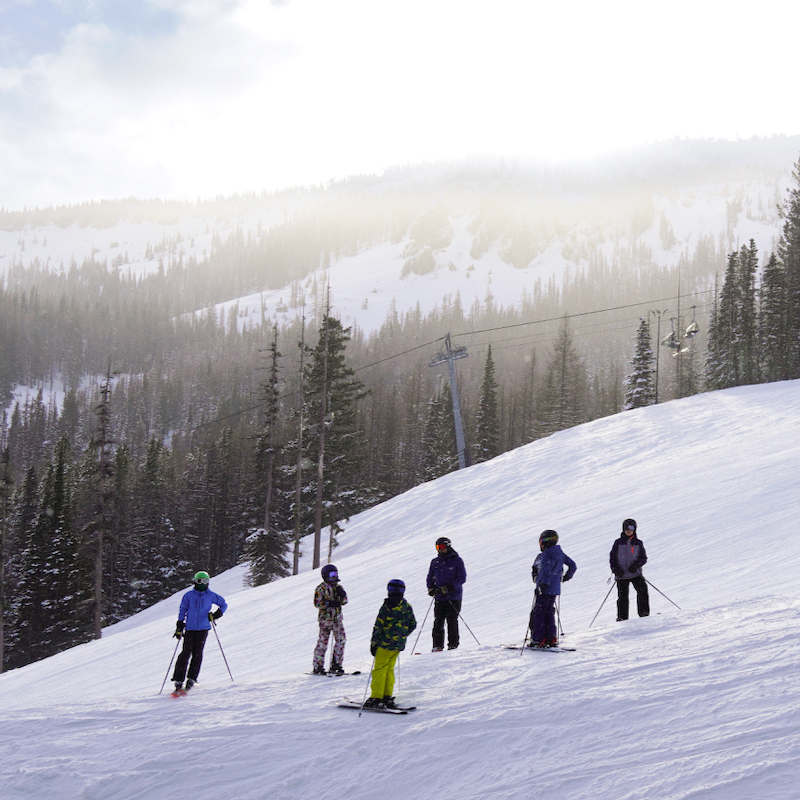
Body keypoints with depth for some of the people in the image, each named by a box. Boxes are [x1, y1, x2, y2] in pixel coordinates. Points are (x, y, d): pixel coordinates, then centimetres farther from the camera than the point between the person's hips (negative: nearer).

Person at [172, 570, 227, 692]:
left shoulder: (211, 596, 6)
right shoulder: (189, 595, 6)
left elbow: (224, 605, 17)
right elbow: (182, 611, 9)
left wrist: (215, 615, 2)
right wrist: (179, 627, 3)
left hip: (203, 629, 0)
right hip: (190, 628, 0)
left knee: (197, 653, -5)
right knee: (186, 653, -8)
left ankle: (192, 679, 3)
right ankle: (178, 680, -6)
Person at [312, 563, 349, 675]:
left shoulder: (338, 587, 11)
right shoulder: (321, 588, -6)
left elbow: (344, 602, 11)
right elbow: (317, 603, -12)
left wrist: (342, 594, -9)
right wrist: (329, 604, -22)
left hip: (337, 618, 6)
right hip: (325, 619, -6)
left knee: (341, 640, 1)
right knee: (323, 642, -4)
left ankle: (336, 665, 10)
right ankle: (318, 667, 4)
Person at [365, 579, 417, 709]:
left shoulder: (387, 606, -13)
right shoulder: (407, 607, 6)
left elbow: (378, 626, -13)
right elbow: (413, 625, 12)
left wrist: (373, 643, -6)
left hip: (385, 643, -6)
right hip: (399, 645, 6)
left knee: (379, 670, 0)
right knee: (389, 669, 16)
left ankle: (376, 698, -3)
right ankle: (387, 697, 14)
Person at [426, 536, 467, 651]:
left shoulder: (457, 560, -2)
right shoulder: (435, 562, 13)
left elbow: (462, 578, -7)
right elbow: (430, 577, 20)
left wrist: (448, 587, -17)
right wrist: (431, 588, -1)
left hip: (454, 597, -4)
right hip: (439, 598, 4)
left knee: (452, 622, -4)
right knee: (438, 622, -1)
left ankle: (453, 645, 3)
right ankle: (437, 646, 2)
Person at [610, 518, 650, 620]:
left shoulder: (638, 543, 7)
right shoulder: (618, 543, 7)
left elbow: (644, 558, 6)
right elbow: (612, 557, 8)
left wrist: (636, 565, -13)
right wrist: (616, 569, -8)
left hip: (635, 573, 0)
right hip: (622, 575, 0)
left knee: (643, 590, -19)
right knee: (622, 597, -1)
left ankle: (644, 613, -12)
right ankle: (622, 617, 9)